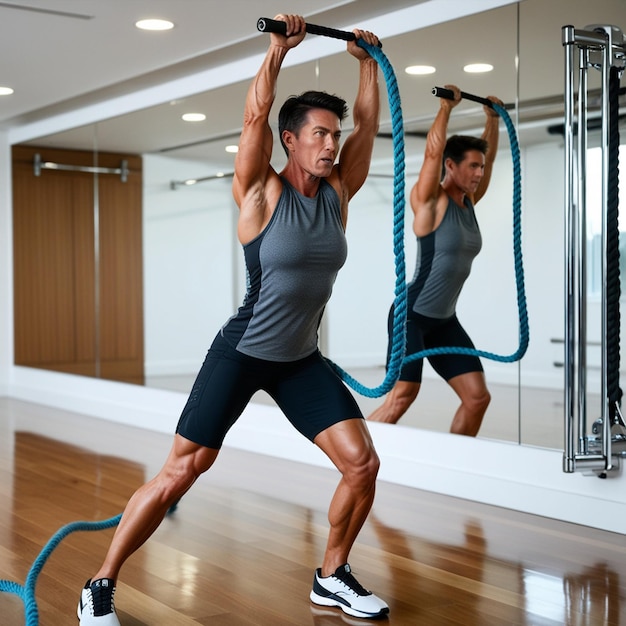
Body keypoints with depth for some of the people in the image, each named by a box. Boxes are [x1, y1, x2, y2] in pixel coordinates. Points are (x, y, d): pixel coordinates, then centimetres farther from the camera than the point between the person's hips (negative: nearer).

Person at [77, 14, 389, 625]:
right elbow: (255, 117, -20)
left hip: (302, 360, 5)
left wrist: (368, 63, 6)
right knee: (179, 472, -5)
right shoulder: (261, 194, -11)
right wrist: (279, 48, -17)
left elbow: (368, 124, 5)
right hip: (241, 354, -5)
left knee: (362, 463, -5)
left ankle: (332, 577, 17)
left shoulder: (337, 192, 3)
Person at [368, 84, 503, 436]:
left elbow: (489, 156, 19)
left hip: (444, 320, 8)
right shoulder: (430, 201, -11)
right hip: (411, 315, -8)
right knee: (403, 395, -15)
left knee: (478, 397, 1)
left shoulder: (469, 202, 10)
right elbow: (433, 152, -22)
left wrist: (493, 117, 17)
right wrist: (446, 106, -18)